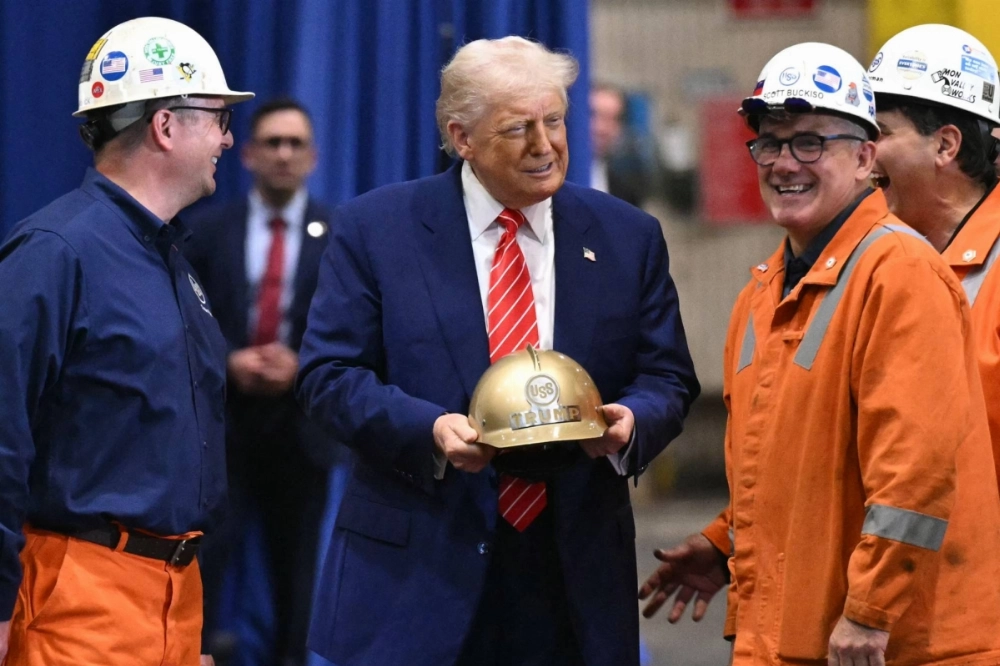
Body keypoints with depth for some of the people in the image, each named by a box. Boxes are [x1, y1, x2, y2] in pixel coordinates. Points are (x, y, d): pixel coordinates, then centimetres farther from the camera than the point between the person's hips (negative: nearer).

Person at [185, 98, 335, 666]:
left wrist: (302, 365, -16)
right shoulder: (209, 230, 4)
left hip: (301, 427, 0)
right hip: (221, 421, 0)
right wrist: (227, 362, -14)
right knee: (201, 557, -10)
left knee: (295, 571, 8)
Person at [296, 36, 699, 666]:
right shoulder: (375, 228, 0)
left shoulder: (627, 236, 7)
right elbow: (328, 372, -2)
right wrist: (429, 430, -19)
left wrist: (632, 422, -14)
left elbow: (667, 378, 10)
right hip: (415, 567, -2)